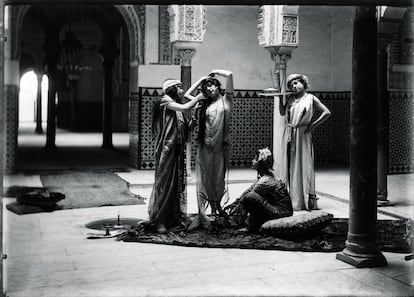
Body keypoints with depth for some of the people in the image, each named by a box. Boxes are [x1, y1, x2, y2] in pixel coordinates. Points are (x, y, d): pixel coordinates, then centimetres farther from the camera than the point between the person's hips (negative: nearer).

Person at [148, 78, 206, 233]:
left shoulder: (177, 109, 18)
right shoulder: (165, 102, -4)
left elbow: (186, 128, 14)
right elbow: (185, 107, -18)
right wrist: (198, 98, -3)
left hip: (177, 150, 8)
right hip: (166, 149, -8)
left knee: (178, 183, 8)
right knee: (164, 182, -5)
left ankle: (174, 219, 15)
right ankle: (159, 221, 1)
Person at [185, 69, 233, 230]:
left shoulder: (226, 99, 5)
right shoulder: (205, 103, 15)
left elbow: (230, 75, -5)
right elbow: (187, 95, 22)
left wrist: (215, 72, 11)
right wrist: (200, 80, 19)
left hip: (221, 144, -2)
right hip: (205, 144, 3)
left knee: (218, 177, 5)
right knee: (203, 177, -4)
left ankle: (217, 205, 26)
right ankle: (201, 214, -8)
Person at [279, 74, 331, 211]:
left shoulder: (311, 98, 1)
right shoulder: (291, 99, 13)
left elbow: (327, 113, -3)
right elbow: (282, 112, 14)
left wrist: (313, 125, -7)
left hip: (303, 135, -4)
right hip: (290, 135, 4)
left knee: (304, 165, -5)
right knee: (291, 166, 5)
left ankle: (308, 199, -1)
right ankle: (294, 198, 12)